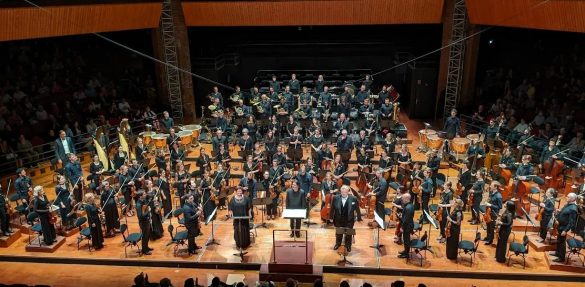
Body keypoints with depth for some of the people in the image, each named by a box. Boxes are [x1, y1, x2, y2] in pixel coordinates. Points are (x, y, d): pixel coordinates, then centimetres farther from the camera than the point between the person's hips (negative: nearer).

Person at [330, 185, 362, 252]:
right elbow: (332, 208, -2)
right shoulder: (336, 198, -10)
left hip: (349, 220, -2)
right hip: (338, 219, 2)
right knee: (338, 233, 21)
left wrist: (359, 218, -2)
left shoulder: (353, 199, -14)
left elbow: (357, 209, -5)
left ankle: (348, 246, 35)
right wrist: (331, 217, 0)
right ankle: (338, 244, 45)